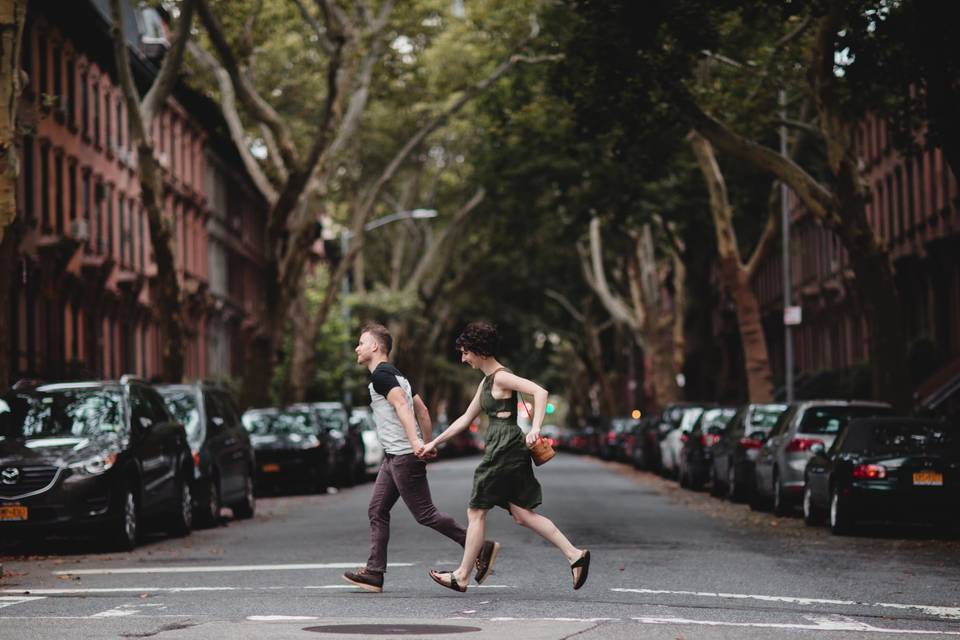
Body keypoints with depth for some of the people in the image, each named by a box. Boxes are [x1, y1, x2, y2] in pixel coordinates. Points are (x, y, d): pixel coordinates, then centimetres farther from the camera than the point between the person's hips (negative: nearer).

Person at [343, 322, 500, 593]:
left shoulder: (381, 374, -12)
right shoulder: (396, 375, 19)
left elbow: (401, 404, -26)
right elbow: (422, 410, 21)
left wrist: (414, 441, -37)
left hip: (404, 457, -10)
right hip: (393, 458, 10)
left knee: (425, 514, -7)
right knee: (377, 511, 8)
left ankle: (482, 549, -2)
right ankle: (374, 573, 7)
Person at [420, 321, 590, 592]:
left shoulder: (501, 377, -10)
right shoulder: (486, 382, 20)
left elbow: (540, 392, -21)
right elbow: (466, 418, 27)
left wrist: (535, 428, -31)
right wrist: (434, 442, 28)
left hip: (505, 447, -9)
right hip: (504, 450, 9)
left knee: (476, 511, 0)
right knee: (522, 514, 4)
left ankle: (462, 576, 7)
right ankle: (574, 554, -2)